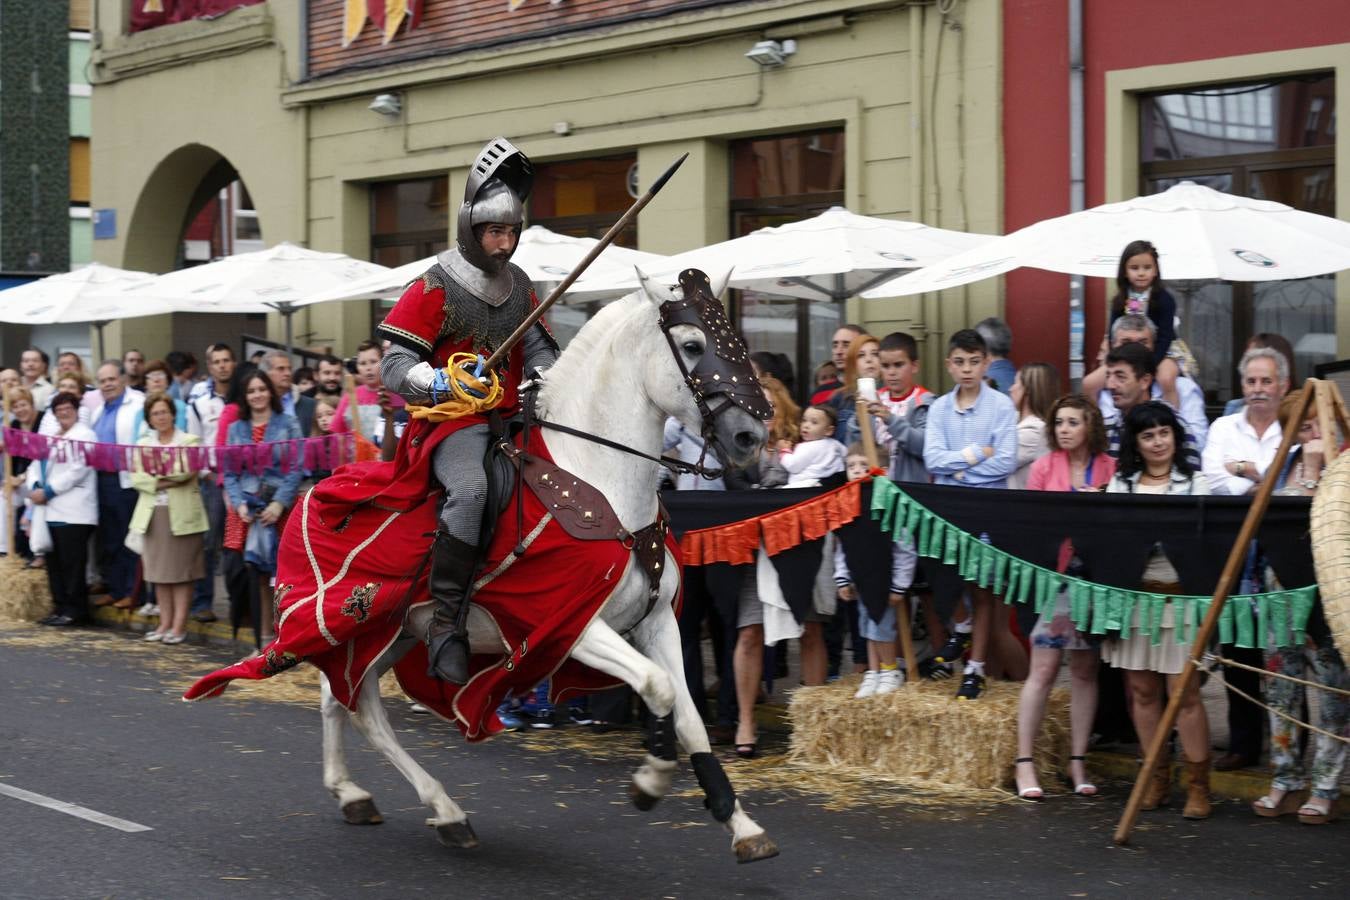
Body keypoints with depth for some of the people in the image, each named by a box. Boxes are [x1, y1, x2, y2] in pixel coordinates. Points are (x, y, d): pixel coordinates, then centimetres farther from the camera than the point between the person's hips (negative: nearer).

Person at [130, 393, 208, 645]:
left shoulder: (190, 441, 3)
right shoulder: (143, 444, 15)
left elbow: (188, 473, -12)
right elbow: (136, 478, 3)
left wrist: (158, 475, -12)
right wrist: (159, 483, -11)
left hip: (182, 513, -4)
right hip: (153, 512, 4)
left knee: (181, 572, -3)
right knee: (159, 572, 6)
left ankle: (179, 626, -1)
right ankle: (165, 623, 12)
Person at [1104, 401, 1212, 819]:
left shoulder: (1194, 483, 3)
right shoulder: (1120, 484, 11)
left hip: (1180, 593, -3)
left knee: (1185, 691, -5)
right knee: (1142, 689, 7)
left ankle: (1198, 784, 3)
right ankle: (1157, 777, 19)